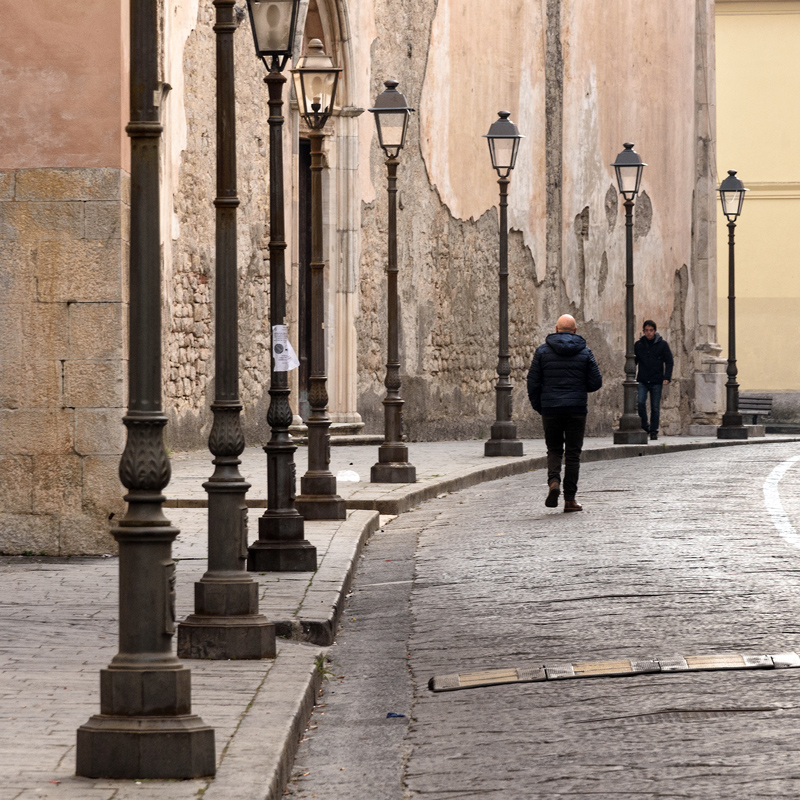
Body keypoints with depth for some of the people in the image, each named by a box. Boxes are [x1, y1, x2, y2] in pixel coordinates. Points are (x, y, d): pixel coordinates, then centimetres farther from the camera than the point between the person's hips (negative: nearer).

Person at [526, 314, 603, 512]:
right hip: (576, 409, 0)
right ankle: (570, 499, 5)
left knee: (554, 450, 14)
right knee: (573, 453, 6)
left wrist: (538, 407, 11)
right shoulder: (584, 353, -1)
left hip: (551, 409, 0)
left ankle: (553, 481, -14)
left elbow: (533, 382, -1)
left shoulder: (543, 351, 0)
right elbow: (596, 383, -1)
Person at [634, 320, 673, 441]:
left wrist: (666, 377, -8)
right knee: (640, 402, -18)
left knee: (655, 407, 2)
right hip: (642, 381, 1)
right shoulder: (639, 344, 7)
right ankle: (644, 426, -3)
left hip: (656, 381, -1)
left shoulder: (662, 344, 1)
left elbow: (669, 362, 2)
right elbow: (634, 361, 14)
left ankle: (654, 431, 12)